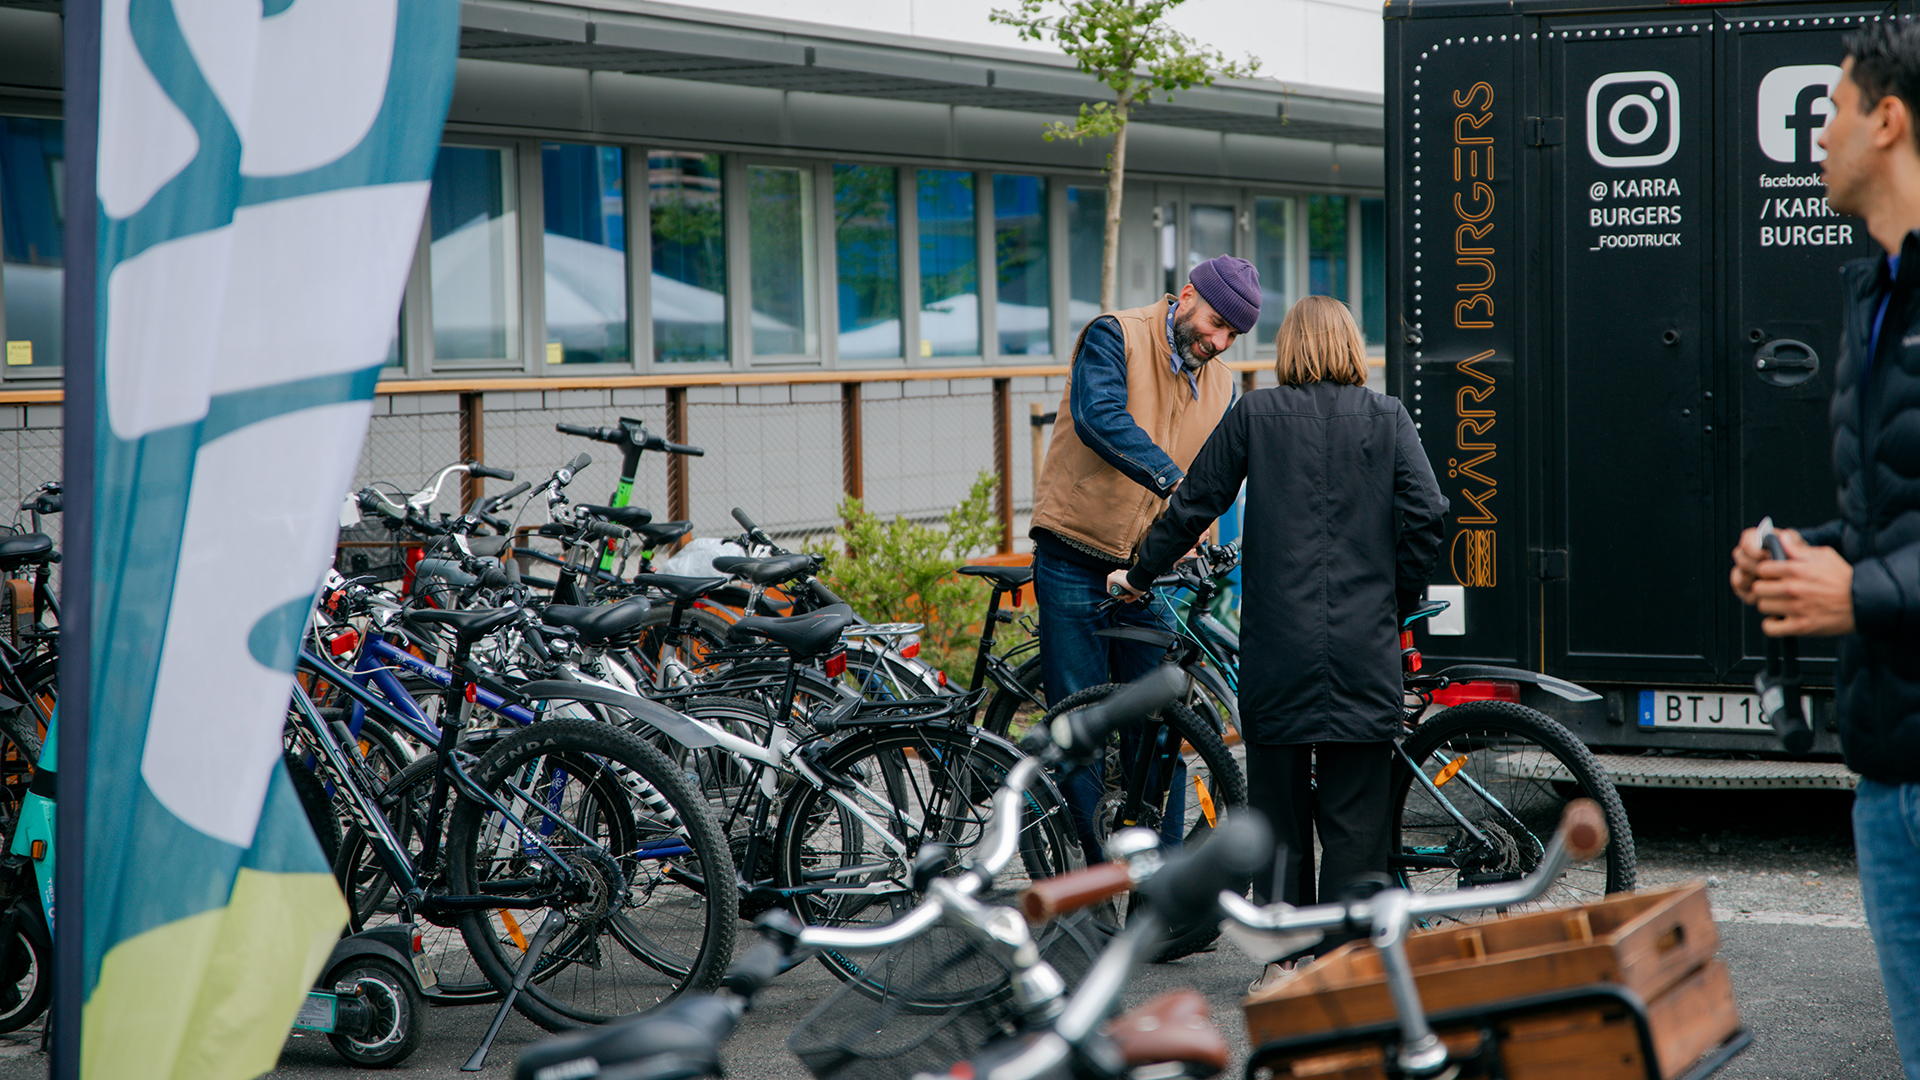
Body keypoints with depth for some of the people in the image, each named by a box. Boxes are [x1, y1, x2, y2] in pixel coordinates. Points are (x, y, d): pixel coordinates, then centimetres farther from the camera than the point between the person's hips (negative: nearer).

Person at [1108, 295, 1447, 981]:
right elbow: (1426, 513, -4)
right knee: (1355, 815, 4)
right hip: (1364, 643, 0)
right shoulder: (1387, 418, 4)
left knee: (1278, 807, 9)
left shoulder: (1255, 415, 4)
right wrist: (1401, 600, 8)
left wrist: (1139, 575, 19)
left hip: (1278, 640, 0)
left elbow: (1193, 505, 6)